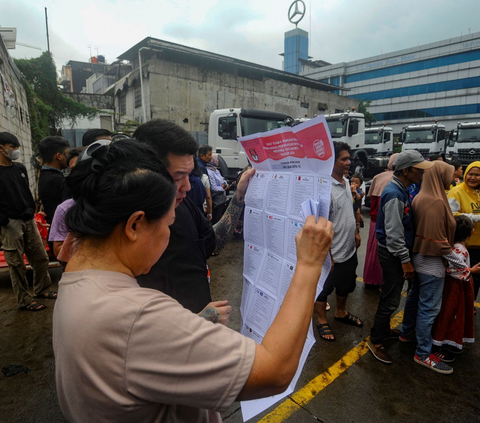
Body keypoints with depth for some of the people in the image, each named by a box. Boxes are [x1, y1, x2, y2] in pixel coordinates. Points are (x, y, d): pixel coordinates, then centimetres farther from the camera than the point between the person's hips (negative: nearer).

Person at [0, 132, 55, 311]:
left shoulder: (20, 168, 13)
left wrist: (31, 211, 8)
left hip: (28, 221, 6)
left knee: (41, 258, 10)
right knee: (17, 265, 2)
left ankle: (41, 289, 28)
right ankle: (24, 300, 15)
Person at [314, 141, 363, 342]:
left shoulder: (346, 182, 4)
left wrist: (356, 232, 17)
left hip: (349, 249, 9)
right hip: (332, 252, -9)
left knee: (346, 285, 26)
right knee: (323, 288, 13)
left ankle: (341, 313, 49)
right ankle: (322, 321, 33)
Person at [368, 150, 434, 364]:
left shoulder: (401, 190, 9)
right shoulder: (394, 195, -23)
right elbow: (394, 233, -24)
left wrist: (406, 256, 17)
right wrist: (405, 260, -19)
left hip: (396, 251, 10)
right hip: (392, 253, -10)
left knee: (390, 296, 21)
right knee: (391, 299, 0)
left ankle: (384, 330, 39)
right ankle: (375, 340, 15)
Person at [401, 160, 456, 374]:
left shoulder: (420, 198, 4)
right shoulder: (437, 202, -22)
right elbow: (438, 239, -23)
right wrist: (450, 255, -9)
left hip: (418, 256, 9)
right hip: (432, 262, -9)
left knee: (415, 297, 22)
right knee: (429, 307, 1)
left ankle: (407, 332, 41)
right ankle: (423, 354, 14)